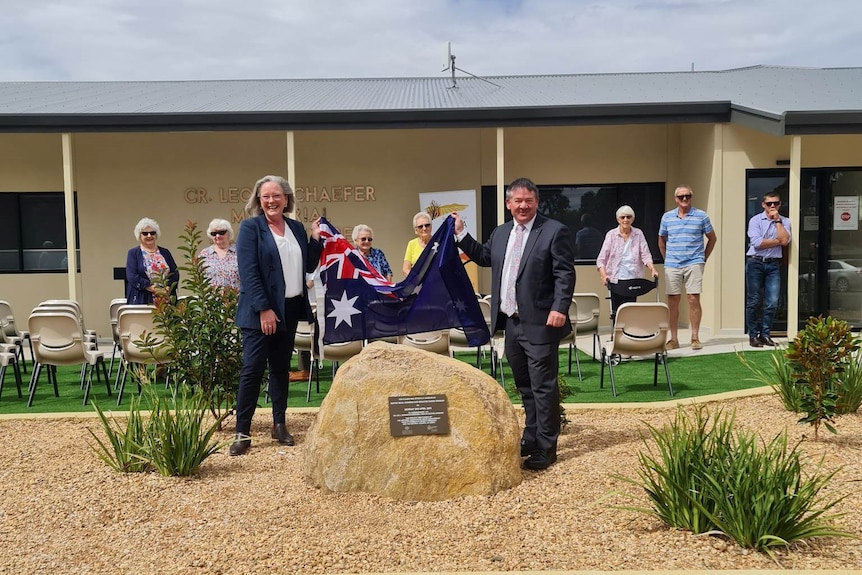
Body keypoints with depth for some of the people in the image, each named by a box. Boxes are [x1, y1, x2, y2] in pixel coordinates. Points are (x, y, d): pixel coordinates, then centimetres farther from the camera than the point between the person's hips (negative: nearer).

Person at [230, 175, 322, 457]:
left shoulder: (296, 228, 11)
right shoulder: (250, 227, -6)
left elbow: (308, 266, 13)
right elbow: (248, 272, -14)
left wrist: (316, 238, 0)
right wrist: (264, 309, -20)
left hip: (290, 309, 6)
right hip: (261, 311, -5)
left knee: (281, 368, 13)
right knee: (252, 369, -4)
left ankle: (279, 425, 22)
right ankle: (242, 433, 2)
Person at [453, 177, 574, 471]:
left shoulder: (554, 231, -8)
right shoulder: (500, 233, 13)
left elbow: (565, 274, -12)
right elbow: (484, 257, 26)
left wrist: (560, 309, -22)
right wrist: (460, 233, 18)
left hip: (539, 324, -7)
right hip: (510, 322, 7)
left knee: (543, 387, 0)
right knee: (525, 386, 18)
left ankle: (546, 447, 10)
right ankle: (531, 438, 32)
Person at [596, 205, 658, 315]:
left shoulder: (638, 234, 7)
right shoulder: (611, 235, 2)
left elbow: (645, 255, 0)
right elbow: (601, 259, -3)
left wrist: (652, 269, -19)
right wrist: (604, 276, -19)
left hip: (633, 280, 1)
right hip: (616, 279, -1)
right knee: (617, 311, -3)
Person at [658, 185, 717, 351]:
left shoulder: (701, 216, 3)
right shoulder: (667, 217, 8)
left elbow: (712, 238, 12)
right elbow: (661, 241, 18)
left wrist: (704, 258, 8)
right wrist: (667, 259, 12)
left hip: (694, 264, -2)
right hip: (672, 266, 2)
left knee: (694, 299, -6)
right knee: (672, 301, 2)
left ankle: (695, 338, 3)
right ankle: (673, 339, 9)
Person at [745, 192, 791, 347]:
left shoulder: (784, 221, 10)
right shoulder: (755, 220, 1)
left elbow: (785, 240, -8)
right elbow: (756, 243, -13)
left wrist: (777, 220, -6)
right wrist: (777, 241, -5)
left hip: (773, 264, 3)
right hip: (755, 263, -3)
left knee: (772, 302, 0)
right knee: (753, 301, 0)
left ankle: (765, 334, 10)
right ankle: (753, 335, 6)